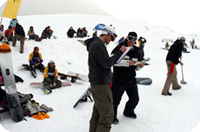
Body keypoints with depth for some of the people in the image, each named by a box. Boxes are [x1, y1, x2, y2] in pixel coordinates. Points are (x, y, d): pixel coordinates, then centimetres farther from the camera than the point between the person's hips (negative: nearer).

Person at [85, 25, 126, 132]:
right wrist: (119, 52, -13)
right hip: (101, 83, -11)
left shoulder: (95, 44, 16)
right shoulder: (98, 45, -17)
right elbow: (107, 63, -20)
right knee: (107, 114, -6)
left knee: (97, 113, 19)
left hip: (96, 82, 11)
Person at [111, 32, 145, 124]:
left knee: (135, 99, 17)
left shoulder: (136, 51, 10)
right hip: (119, 79, -6)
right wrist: (127, 63, -27)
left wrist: (140, 65, -7)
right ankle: (112, 116, 29)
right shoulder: (120, 48, -10)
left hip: (131, 80, 6)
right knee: (115, 100, 4)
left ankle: (128, 112, 45)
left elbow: (136, 68, 16)